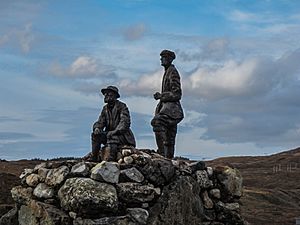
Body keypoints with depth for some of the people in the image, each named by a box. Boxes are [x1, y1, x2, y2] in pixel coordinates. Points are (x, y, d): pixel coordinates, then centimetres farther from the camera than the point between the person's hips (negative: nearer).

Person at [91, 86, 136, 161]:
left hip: (123, 136, -6)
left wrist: (115, 131, -31)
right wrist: (97, 128, -14)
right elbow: (100, 122, 10)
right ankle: (94, 158, -15)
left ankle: (109, 159, -44)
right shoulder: (105, 108, 12)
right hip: (109, 134, 6)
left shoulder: (122, 106, -9)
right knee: (95, 135, -16)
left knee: (112, 136, -36)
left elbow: (125, 123, -19)